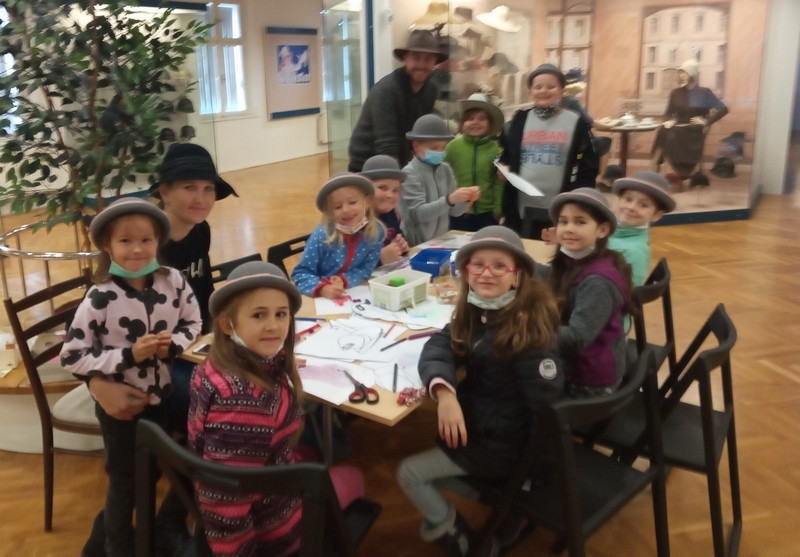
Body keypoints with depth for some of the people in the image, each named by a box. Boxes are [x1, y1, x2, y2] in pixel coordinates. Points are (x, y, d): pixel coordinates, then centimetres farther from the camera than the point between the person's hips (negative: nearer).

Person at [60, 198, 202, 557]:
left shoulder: (173, 281, -11)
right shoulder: (99, 297, -20)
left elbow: (193, 323, 4)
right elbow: (71, 357, -17)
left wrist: (173, 344, -16)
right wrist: (129, 355, -26)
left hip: (160, 396, 5)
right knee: (125, 480, 13)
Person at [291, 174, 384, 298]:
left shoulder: (376, 231, -10)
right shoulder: (322, 235, -18)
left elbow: (366, 268, -2)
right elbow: (301, 273, -14)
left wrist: (344, 280, -20)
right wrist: (322, 288, -31)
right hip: (319, 297, -2)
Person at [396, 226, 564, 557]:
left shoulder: (528, 327, -27)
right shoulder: (475, 311, -3)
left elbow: (546, 402, -25)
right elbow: (439, 346, -14)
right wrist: (444, 392, -34)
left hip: (501, 441, -8)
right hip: (479, 423, 8)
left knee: (409, 473, 0)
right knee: (427, 464, 28)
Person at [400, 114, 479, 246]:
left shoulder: (445, 169, 6)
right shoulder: (410, 173, -10)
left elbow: (454, 211, 7)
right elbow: (418, 213, -17)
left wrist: (466, 200, -12)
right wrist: (449, 200, -26)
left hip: (442, 241, 5)